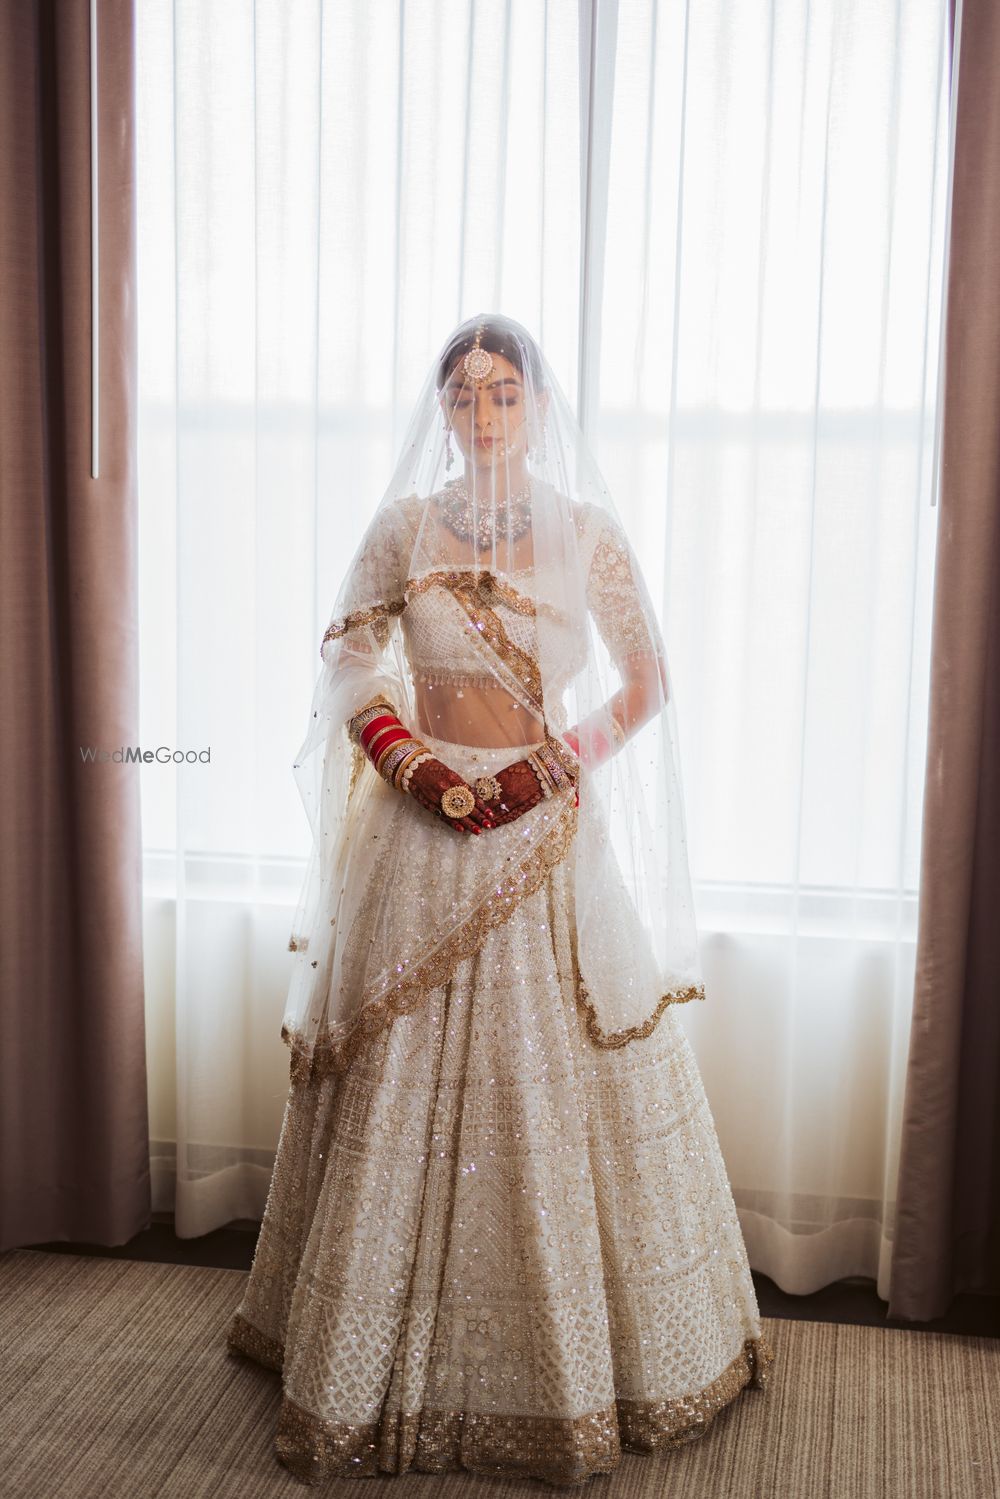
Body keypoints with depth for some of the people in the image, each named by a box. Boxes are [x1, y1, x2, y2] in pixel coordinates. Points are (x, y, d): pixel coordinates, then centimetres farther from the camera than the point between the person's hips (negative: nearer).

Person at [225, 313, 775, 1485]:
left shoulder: (586, 531, 1)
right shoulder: (404, 528, 3)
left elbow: (647, 683, 3)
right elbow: (349, 673, 6)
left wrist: (561, 765, -10)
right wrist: (419, 768, -9)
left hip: (552, 837, 0)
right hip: (426, 835, 1)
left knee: (558, 1083, 4)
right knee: (406, 1087, 6)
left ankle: (580, 1352, 23)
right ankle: (393, 1359, 24)